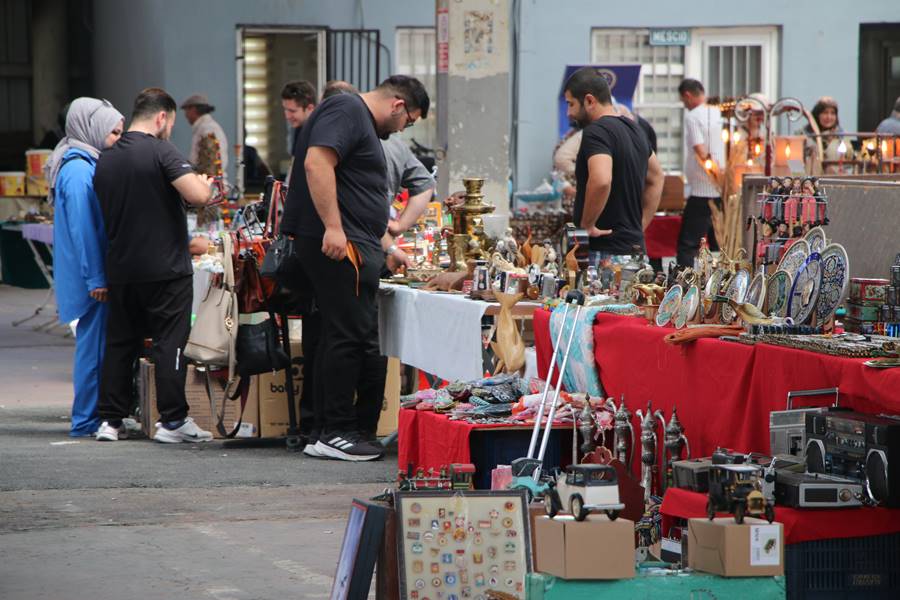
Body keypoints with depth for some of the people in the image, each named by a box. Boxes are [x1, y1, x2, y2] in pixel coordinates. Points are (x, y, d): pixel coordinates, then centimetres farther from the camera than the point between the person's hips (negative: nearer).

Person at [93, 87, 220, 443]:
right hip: (165, 268, -6)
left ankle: (110, 420, 13)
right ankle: (172, 421, 0)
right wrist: (205, 184, 1)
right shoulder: (161, 152, -12)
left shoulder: (105, 160, 9)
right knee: (170, 343, 0)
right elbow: (198, 196, -23)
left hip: (120, 268, 6)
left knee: (120, 343, 12)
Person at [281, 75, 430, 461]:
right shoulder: (346, 111, -8)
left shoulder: (364, 124, 26)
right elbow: (316, 163, -22)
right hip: (335, 241, -11)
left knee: (341, 335, 11)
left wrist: (384, 250, 38)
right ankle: (338, 432, -7)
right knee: (351, 336, -10)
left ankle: (329, 429, 13)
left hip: (350, 243, 11)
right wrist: (332, 227, -27)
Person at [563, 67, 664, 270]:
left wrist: (587, 225, -18)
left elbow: (601, 181, -32)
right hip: (634, 247, 9)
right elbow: (656, 177, 28)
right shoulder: (634, 129, 16)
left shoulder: (596, 132, -14)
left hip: (606, 252, -9)